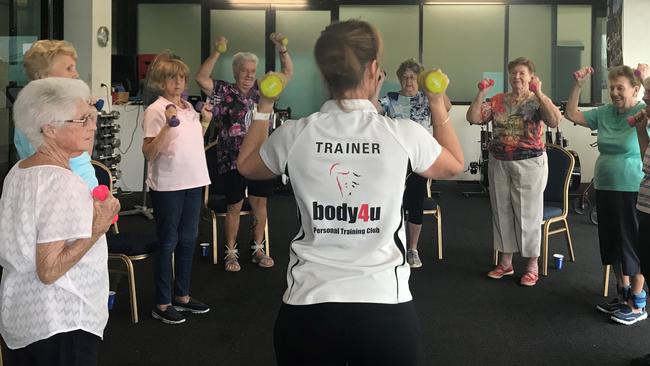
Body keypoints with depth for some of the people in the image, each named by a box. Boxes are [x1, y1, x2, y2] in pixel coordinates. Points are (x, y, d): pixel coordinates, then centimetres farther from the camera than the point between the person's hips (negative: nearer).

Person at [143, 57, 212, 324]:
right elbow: (149, 152, -17)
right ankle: (162, 304, 14)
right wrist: (169, 124, -26)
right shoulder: (156, 110, -10)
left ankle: (182, 296, 28)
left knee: (188, 240, 14)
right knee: (168, 243, 2)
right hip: (167, 185, -7)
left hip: (193, 181, 7)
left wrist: (206, 121, 9)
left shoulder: (188, 108, 11)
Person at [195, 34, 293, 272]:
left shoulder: (263, 91, 7)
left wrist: (281, 48, -1)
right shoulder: (224, 92, -2)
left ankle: (258, 249, 24)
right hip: (233, 161, -3)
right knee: (234, 207, 6)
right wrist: (217, 52, -21)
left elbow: (288, 73, 12)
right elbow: (201, 78, -16)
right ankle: (231, 253, 19)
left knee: (260, 203, 10)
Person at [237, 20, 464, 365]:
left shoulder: (294, 135, -6)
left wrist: (264, 107, 25)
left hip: (308, 305, 1)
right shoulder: (404, 134, -8)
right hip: (386, 306, 0)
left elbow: (246, 166, 17)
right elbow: (455, 165, 15)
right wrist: (437, 104, 24)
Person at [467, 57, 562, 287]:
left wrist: (538, 93, -26)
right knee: (501, 211, 11)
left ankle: (532, 266, 14)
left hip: (529, 164, -4)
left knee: (528, 214, 1)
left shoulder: (538, 101, -3)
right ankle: (505, 262, 24)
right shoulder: (498, 101, 7)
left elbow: (555, 121, -21)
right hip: (499, 163, 4)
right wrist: (482, 93, -10)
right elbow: (473, 118, -1)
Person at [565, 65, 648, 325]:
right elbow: (571, 114, 11)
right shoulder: (604, 113, 7)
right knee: (613, 245, 16)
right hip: (605, 188, 6)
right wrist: (578, 85, 2)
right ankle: (623, 294, 33)